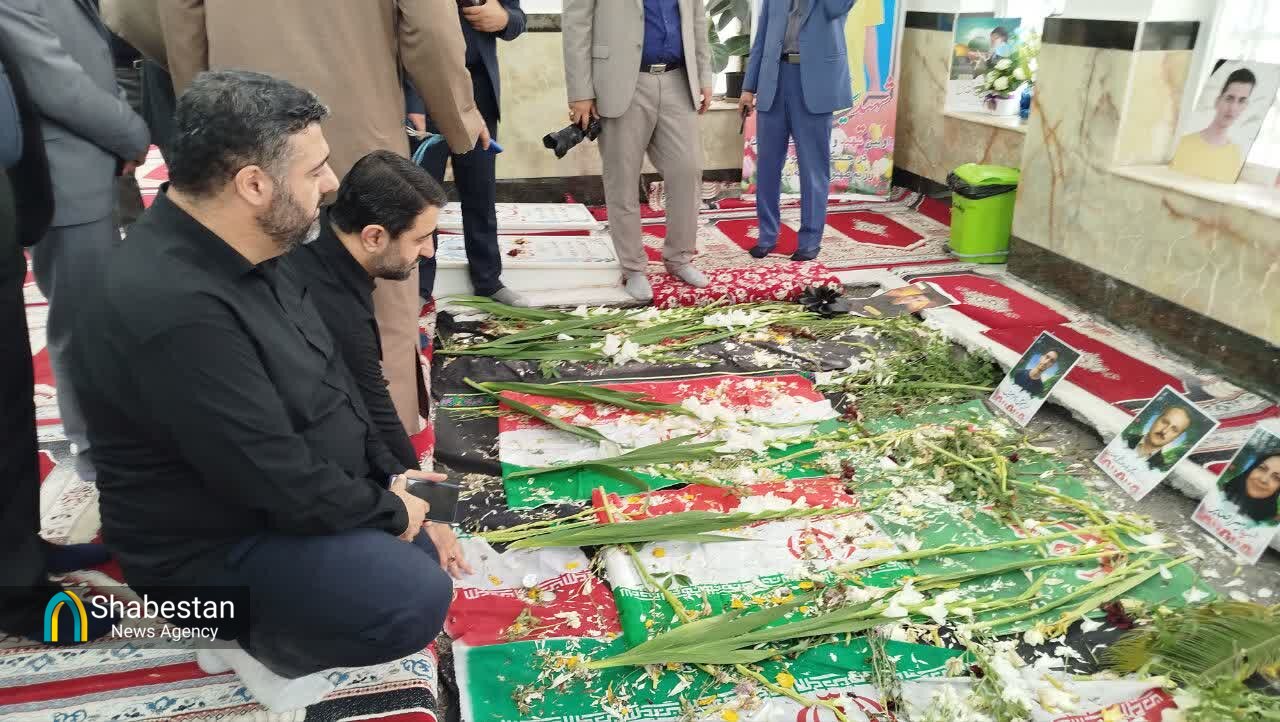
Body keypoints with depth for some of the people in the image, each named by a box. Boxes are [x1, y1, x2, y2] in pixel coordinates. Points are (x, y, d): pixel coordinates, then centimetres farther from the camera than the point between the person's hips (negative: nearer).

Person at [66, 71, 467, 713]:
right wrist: (389, 510, -12)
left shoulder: (233, 252, -1)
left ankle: (248, 616, 18)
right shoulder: (177, 312, -33)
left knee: (423, 551, 15)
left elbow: (329, 383, 8)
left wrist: (393, 478, 3)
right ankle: (259, 640, 4)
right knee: (415, 600, -22)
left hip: (290, 495, 9)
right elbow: (281, 482, -29)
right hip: (215, 540, -9)